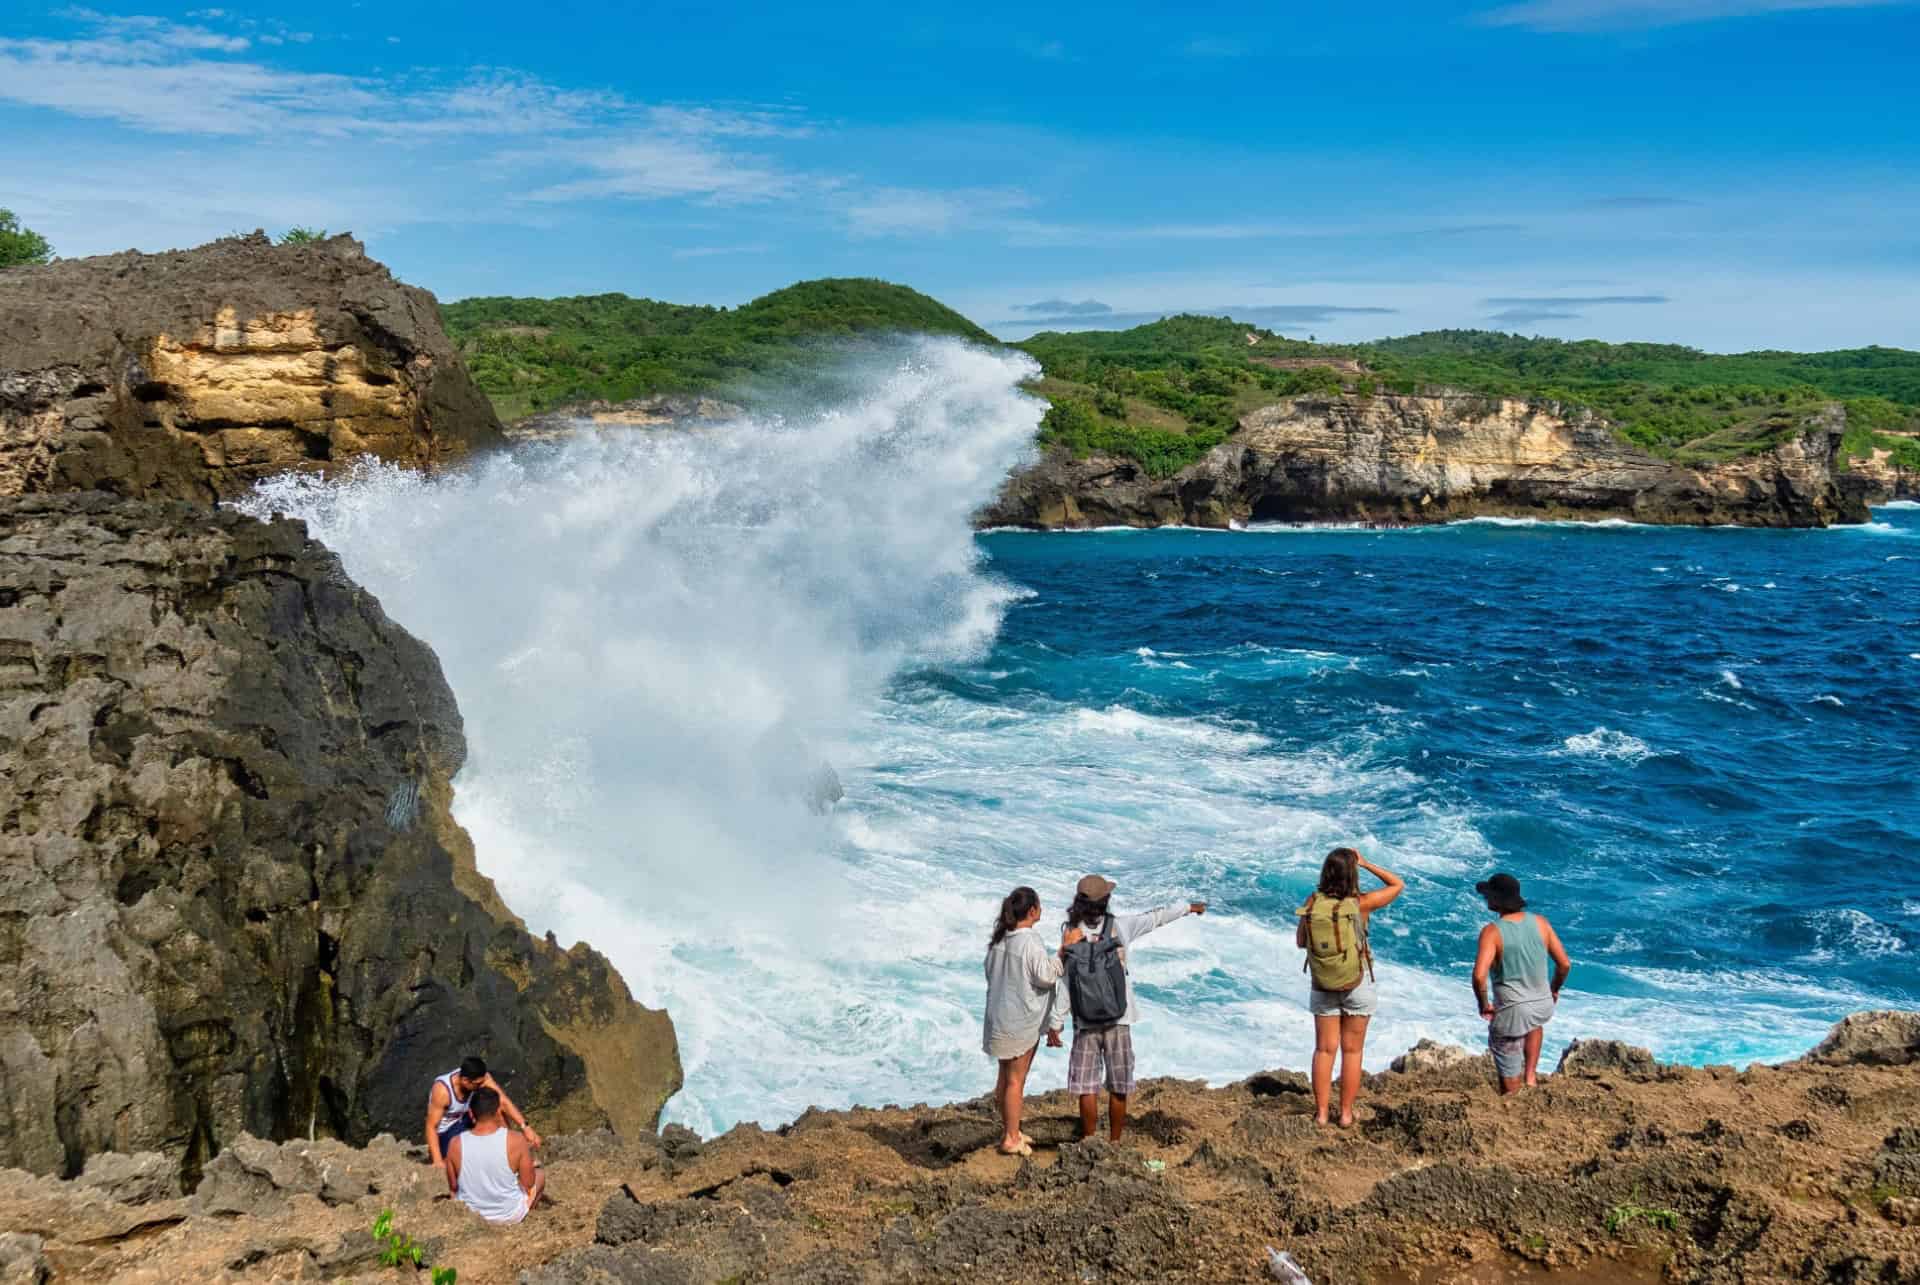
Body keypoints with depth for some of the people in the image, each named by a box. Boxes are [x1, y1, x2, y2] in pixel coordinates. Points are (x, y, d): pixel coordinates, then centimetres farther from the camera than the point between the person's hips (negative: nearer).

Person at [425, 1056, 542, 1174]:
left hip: (464, 1118, 5)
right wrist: (438, 1161, -37)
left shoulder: (480, 1077, -22)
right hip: (445, 1131, -5)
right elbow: (431, 1127, -30)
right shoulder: (442, 1090, -36)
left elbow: (504, 1101, -22)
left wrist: (526, 1127, -30)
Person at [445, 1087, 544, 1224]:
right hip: (510, 1215, -2)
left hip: (469, 1214, 2)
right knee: (539, 1171, 27)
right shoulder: (516, 1140, -25)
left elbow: (453, 1187, -6)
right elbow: (528, 1183, -12)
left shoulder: (455, 1144, -20)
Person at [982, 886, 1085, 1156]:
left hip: (999, 1017, 8)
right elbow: (1045, 977, -20)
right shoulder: (1030, 942, -21)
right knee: (1016, 1080, 3)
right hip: (1022, 1021, -8)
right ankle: (1011, 1139, 11)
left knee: (1005, 1077, 18)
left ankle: (1009, 1131, 31)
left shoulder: (999, 939, 4)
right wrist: (1064, 949, -17)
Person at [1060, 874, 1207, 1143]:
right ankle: (1115, 1144, 17)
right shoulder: (1119, 925, -4)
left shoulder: (1069, 932, -8)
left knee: (1087, 1087, 5)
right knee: (1118, 1088, 11)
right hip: (1118, 1019, 1)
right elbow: (1155, 917, 12)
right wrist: (1189, 907, 29)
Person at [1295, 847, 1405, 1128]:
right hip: (1357, 986, -2)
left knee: (1324, 1049, 11)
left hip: (1322, 987, 2)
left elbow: (1300, 942, 2)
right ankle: (1346, 1114, 15)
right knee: (1352, 1051, 10)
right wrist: (1366, 864, 2)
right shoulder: (1360, 903, -15)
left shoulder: (1312, 902, -10)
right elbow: (1398, 885, 1)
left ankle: (1321, 1112, 13)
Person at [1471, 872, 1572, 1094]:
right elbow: (1565, 964, 0)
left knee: (1510, 1081, 13)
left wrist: (1482, 1004, -10)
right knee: (1534, 1023, 41)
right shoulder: (1539, 922, -4)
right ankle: (1530, 1076, 32)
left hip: (1511, 1011, -5)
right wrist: (1554, 990, 18)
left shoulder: (1492, 932, -18)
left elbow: (1479, 976, -29)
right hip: (1543, 1005, 5)